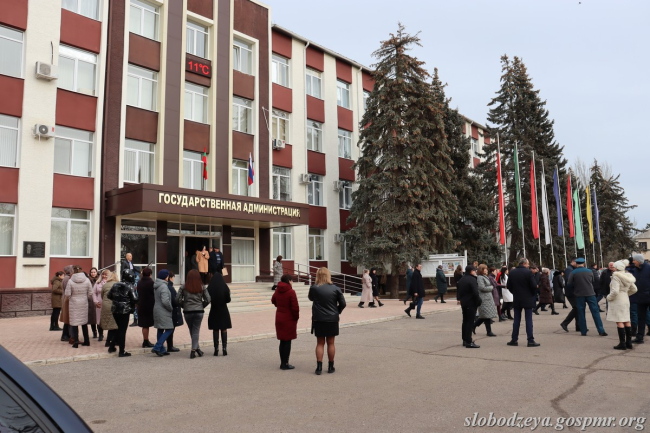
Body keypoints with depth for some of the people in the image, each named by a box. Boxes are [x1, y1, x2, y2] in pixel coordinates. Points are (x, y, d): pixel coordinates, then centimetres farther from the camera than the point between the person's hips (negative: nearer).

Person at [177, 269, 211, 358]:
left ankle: (197, 348, 21)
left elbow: (179, 300, -5)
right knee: (196, 331, 5)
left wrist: (184, 306, 10)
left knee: (192, 331, 14)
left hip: (187, 312, 0)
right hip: (199, 311, 0)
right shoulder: (202, 287, -1)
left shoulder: (183, 287, -3)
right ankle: (194, 349, -4)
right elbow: (208, 299, -2)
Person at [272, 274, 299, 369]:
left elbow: (273, 301, 23)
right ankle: (285, 364, 5)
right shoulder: (291, 292, -18)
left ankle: (282, 363, 21)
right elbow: (295, 307, -19)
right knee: (288, 341, 1)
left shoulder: (277, 291, 4)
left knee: (282, 341, 14)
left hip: (279, 318, 7)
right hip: (289, 319, -7)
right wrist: (296, 317, -4)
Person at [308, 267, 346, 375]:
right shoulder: (335, 289, -6)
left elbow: (311, 298, 11)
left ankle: (319, 367, 4)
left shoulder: (314, 288, -10)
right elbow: (343, 303, -2)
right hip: (332, 319, 1)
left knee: (320, 343, 9)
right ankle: (330, 367, 18)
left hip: (318, 320, -1)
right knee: (330, 343, 11)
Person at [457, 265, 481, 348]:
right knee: (470, 322, -6)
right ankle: (468, 342, -6)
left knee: (465, 321, 16)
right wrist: (478, 302, -12)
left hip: (463, 303, 9)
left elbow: (458, 291, 17)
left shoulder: (461, 280, 11)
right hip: (471, 303, -9)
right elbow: (475, 293, -22)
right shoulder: (472, 280, -17)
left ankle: (465, 340, 22)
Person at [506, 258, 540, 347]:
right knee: (529, 320, 1)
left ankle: (514, 340, 12)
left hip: (516, 300, 4)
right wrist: (533, 294, 5)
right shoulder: (528, 272, -13)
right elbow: (534, 286, -13)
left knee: (516, 320, 10)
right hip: (528, 299, -4)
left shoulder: (512, 272, 1)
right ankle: (530, 340, 1)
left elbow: (509, 286, 4)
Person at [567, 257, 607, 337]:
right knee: (595, 312, 3)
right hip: (590, 294, 1)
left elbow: (569, 284, -6)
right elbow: (593, 282, 14)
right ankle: (601, 331, -1)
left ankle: (583, 331, 7)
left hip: (579, 295, -1)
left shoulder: (573, 273, -6)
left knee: (581, 313, 6)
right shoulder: (589, 271, 2)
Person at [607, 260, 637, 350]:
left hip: (617, 301, -8)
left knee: (619, 322, -5)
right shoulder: (627, 277, 9)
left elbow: (615, 291, -24)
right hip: (626, 300, 8)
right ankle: (629, 343, 19)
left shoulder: (616, 277, -16)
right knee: (626, 321, 12)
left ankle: (622, 344, -3)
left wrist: (609, 297, -9)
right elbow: (634, 289, 18)